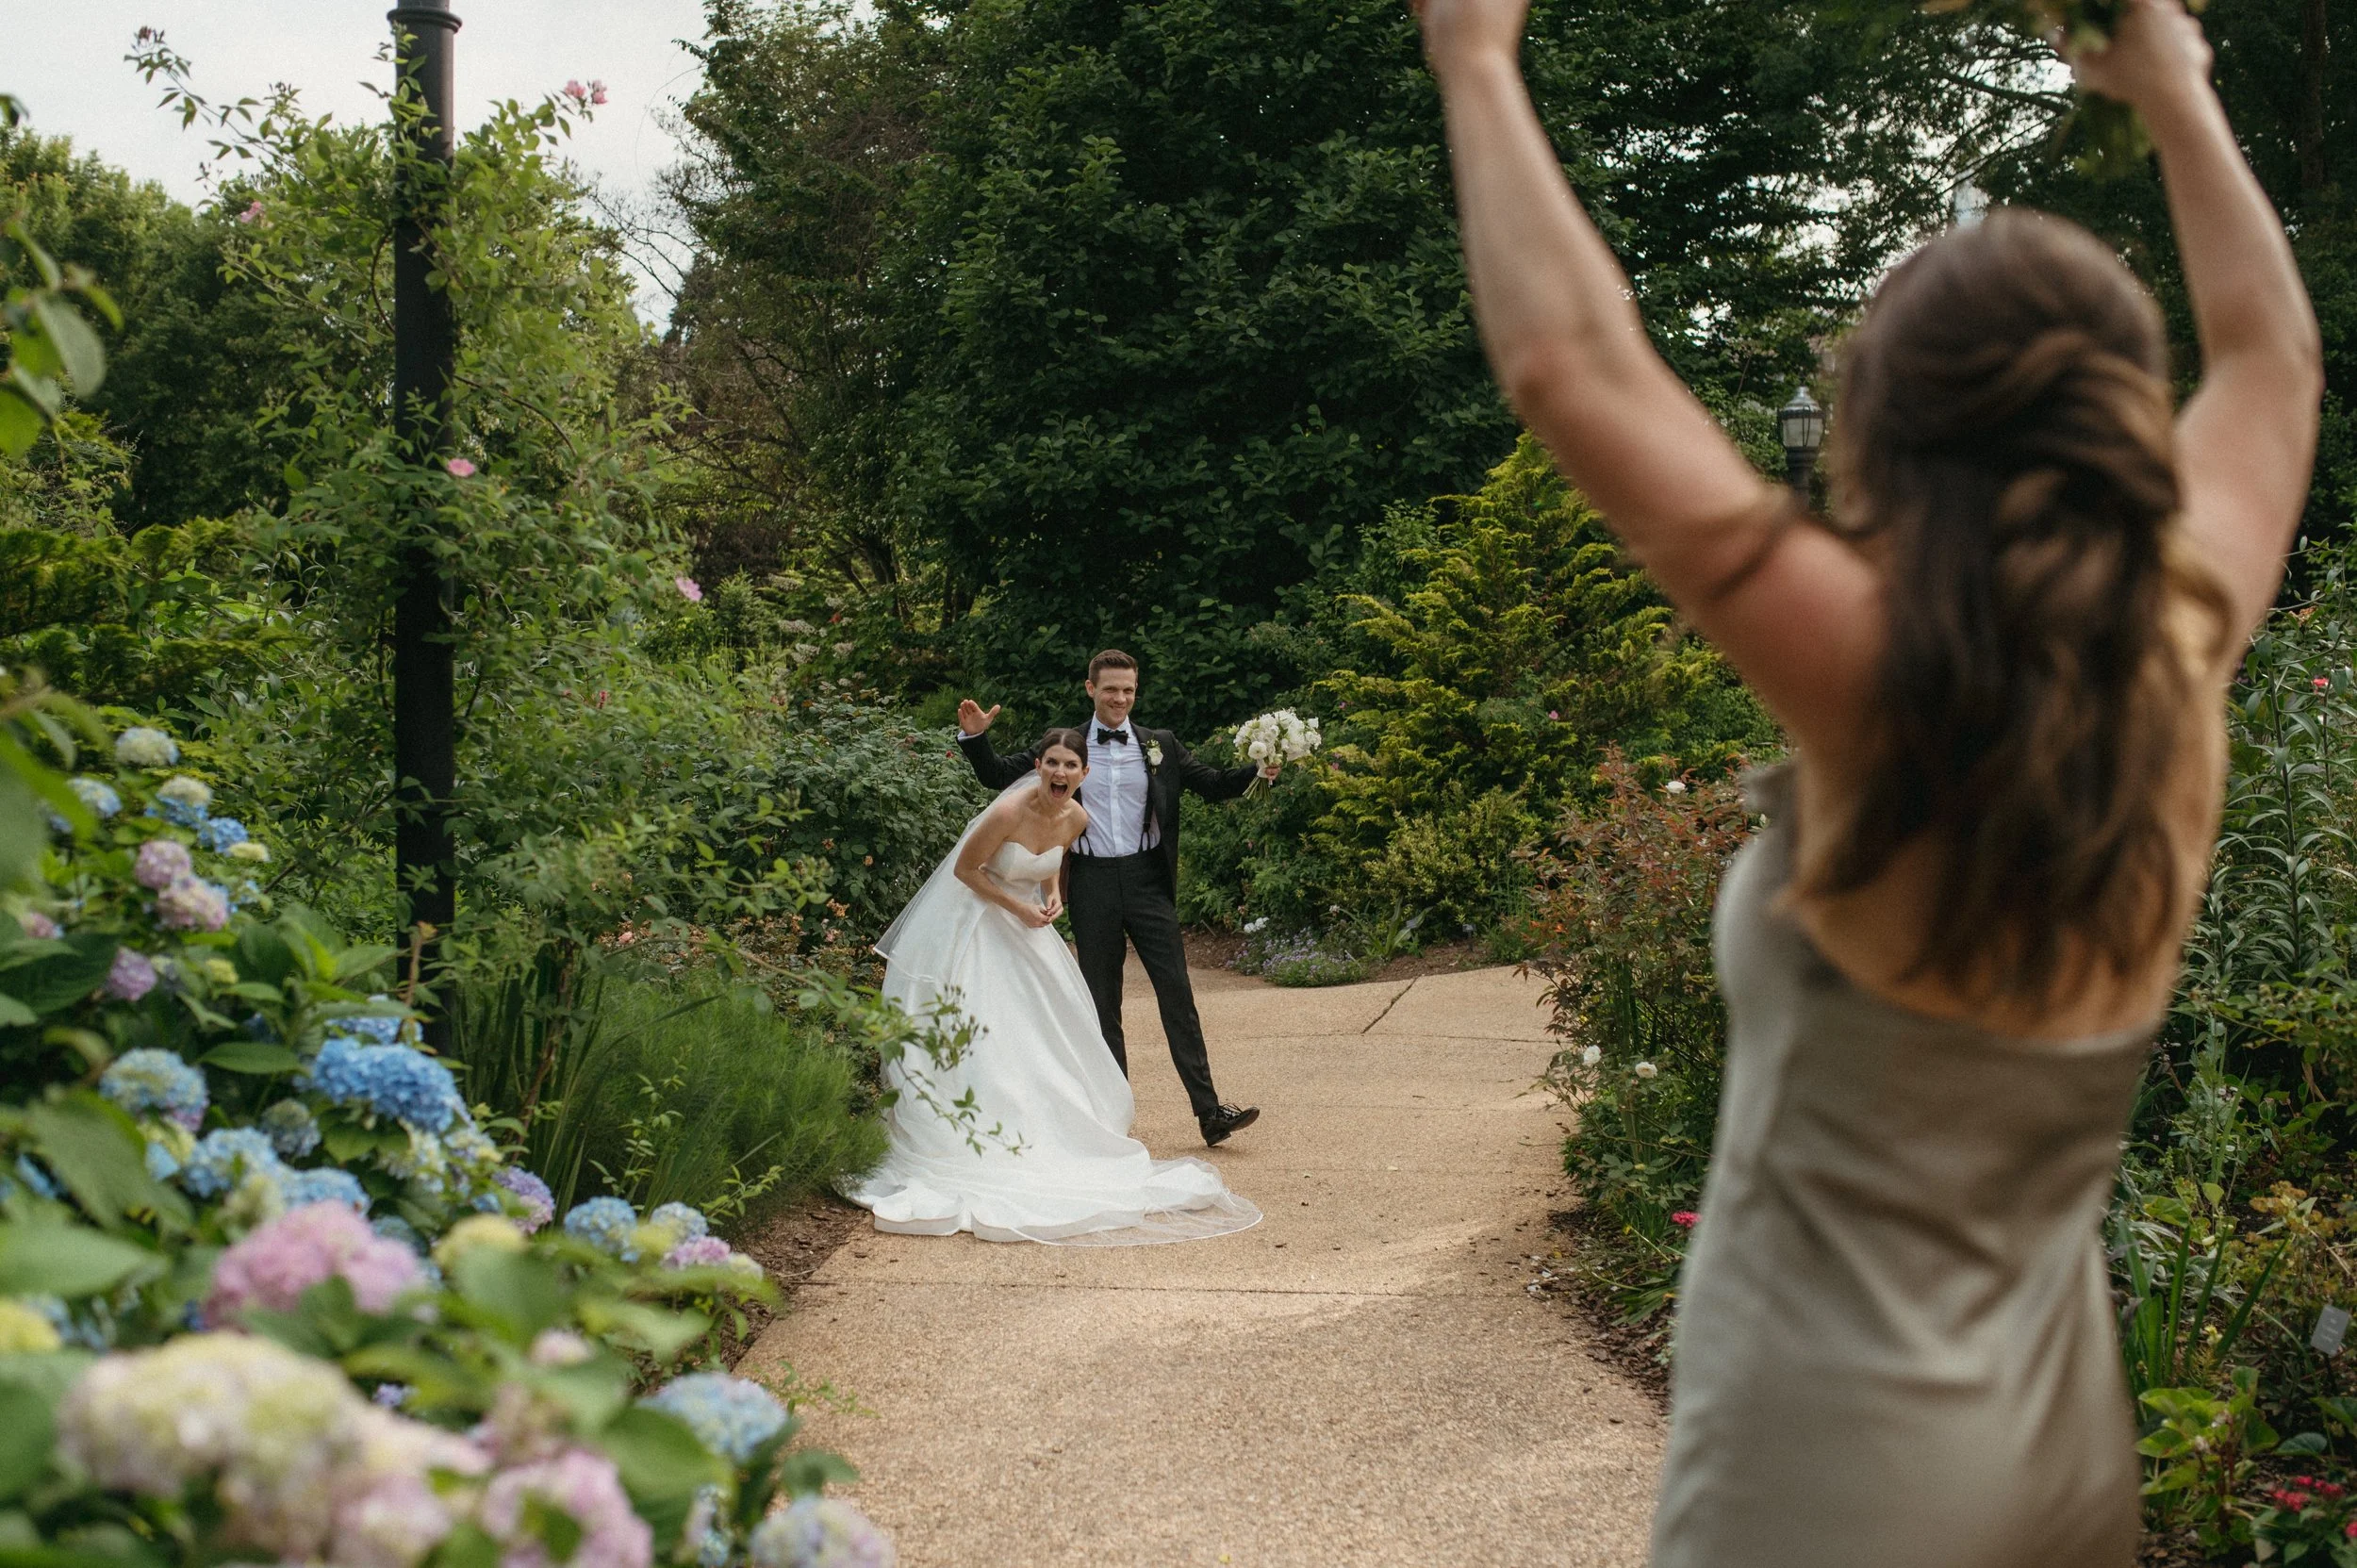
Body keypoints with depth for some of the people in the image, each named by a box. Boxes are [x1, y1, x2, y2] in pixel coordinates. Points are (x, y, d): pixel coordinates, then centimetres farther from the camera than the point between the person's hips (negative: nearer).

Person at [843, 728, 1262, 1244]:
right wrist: (1017, 907, -19)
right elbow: (965, 868, -17)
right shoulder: (1010, 812, -27)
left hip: (1025, 928, 7)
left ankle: (1046, 1134, 17)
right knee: (982, 1034, -8)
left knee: (1043, 1027, 7)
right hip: (976, 921, -7)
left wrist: (1051, 896, -6)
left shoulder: (1076, 819, -6)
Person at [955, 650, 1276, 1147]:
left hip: (1147, 880, 0)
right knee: (1101, 1003, 7)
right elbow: (1000, 777, 11)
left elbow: (1214, 784, 7)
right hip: (1093, 885, 0)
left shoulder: (1161, 746, 7)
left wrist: (1258, 770, -11)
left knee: (1177, 993, -4)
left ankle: (1209, 1110, -4)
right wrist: (975, 737, -5)